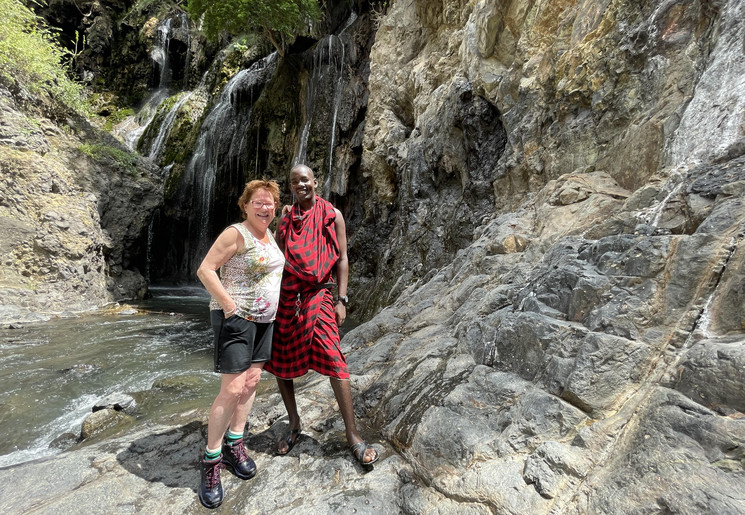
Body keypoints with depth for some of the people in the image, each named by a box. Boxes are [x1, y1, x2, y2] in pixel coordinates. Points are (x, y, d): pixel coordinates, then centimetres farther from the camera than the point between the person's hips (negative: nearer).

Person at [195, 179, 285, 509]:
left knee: (252, 381, 12)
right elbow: (205, 270, -18)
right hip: (236, 319, -8)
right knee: (232, 390, -7)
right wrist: (229, 305, -20)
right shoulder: (236, 233, -14)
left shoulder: (269, 233, 10)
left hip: (264, 319, 8)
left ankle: (234, 445, 28)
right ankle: (211, 462, 11)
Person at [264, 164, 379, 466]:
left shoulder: (332, 215, 4)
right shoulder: (285, 219, 14)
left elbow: (341, 258, 0)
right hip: (285, 294, 4)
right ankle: (294, 423, 31)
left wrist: (341, 299, -7)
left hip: (318, 294, -4)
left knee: (334, 363, -10)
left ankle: (352, 435, 2)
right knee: (279, 361, 9)